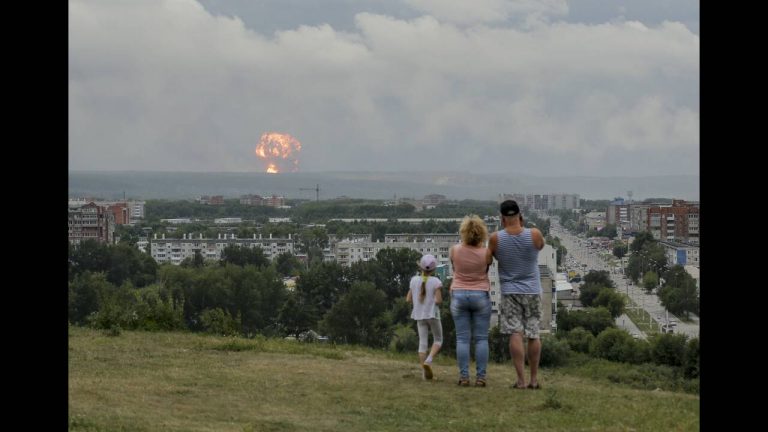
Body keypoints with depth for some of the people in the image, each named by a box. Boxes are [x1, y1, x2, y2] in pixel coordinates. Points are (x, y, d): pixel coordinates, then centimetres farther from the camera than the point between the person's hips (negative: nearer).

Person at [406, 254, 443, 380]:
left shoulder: (414, 281, 0)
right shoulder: (436, 282, -11)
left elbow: (408, 299, 3)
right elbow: (438, 300, -18)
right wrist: (438, 299, 4)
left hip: (419, 315, 3)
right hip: (432, 314, -3)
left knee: (423, 342, 6)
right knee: (438, 340, 13)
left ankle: (425, 372, 1)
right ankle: (429, 360, -11)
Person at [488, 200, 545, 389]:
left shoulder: (496, 238, -9)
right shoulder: (534, 234, -9)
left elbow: (489, 257, 10)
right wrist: (522, 227, 12)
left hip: (510, 291, -1)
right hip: (532, 290, 1)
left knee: (515, 334, -5)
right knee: (533, 334, 10)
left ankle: (521, 379, -12)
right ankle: (534, 378, 15)